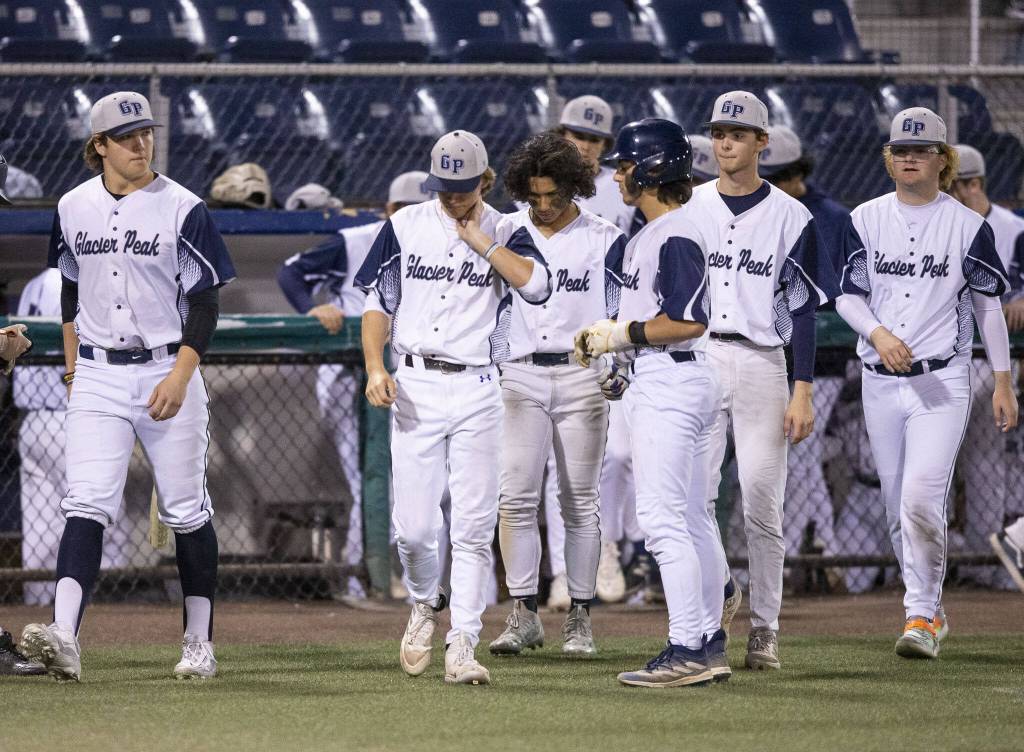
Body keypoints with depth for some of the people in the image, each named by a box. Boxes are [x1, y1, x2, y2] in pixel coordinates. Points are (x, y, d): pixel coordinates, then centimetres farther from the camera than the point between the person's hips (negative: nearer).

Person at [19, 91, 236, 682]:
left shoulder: (182, 209, -6)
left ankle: (200, 642, 15)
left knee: (186, 510, 4)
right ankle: (64, 636, -25)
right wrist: (74, 365, 15)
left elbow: (204, 304, -6)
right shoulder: (75, 208, 6)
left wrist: (180, 377, -16)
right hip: (98, 376, 2)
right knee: (88, 503, -11)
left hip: (168, 372, -2)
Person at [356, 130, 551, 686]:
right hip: (414, 387, 1)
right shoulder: (405, 227, 7)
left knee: (473, 527, -6)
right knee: (414, 526, -3)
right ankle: (425, 603, 27)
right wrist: (375, 368, -6)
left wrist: (478, 240, -11)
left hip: (476, 390, -1)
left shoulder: (506, 234, 4)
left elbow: (537, 286, -15)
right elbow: (377, 303, 8)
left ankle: (462, 645, -3)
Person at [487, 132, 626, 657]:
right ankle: (524, 614, -2)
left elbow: (618, 315, 1)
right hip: (519, 376, 2)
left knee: (579, 501, 1)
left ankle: (579, 617, 6)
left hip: (580, 378, -1)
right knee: (516, 497, -6)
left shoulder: (604, 239, 2)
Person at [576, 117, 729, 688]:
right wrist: (609, 331, 12)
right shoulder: (651, 235, 17)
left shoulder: (675, 236, -15)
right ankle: (710, 647, 16)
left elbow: (689, 321, -22)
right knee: (693, 517, 12)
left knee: (662, 518, -13)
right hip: (663, 382, 11)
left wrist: (625, 335, -15)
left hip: (671, 381, -11)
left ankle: (687, 650, -14)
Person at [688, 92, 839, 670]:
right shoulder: (687, 208, 8)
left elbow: (803, 309, 1)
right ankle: (717, 589, 12)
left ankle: (765, 628, 5)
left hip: (762, 364, -2)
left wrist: (803, 392, -6)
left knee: (762, 504, -2)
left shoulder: (791, 217, 2)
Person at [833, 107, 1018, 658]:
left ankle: (921, 616, -11)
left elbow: (988, 306, 4)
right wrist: (879, 333, -18)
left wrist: (1002, 383, 2)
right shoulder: (866, 220, 7)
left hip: (943, 380, -4)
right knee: (897, 509, 8)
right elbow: (848, 297, 3)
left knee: (921, 499, -18)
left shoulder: (968, 225, 1)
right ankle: (927, 609, 23)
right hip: (880, 383, 4)